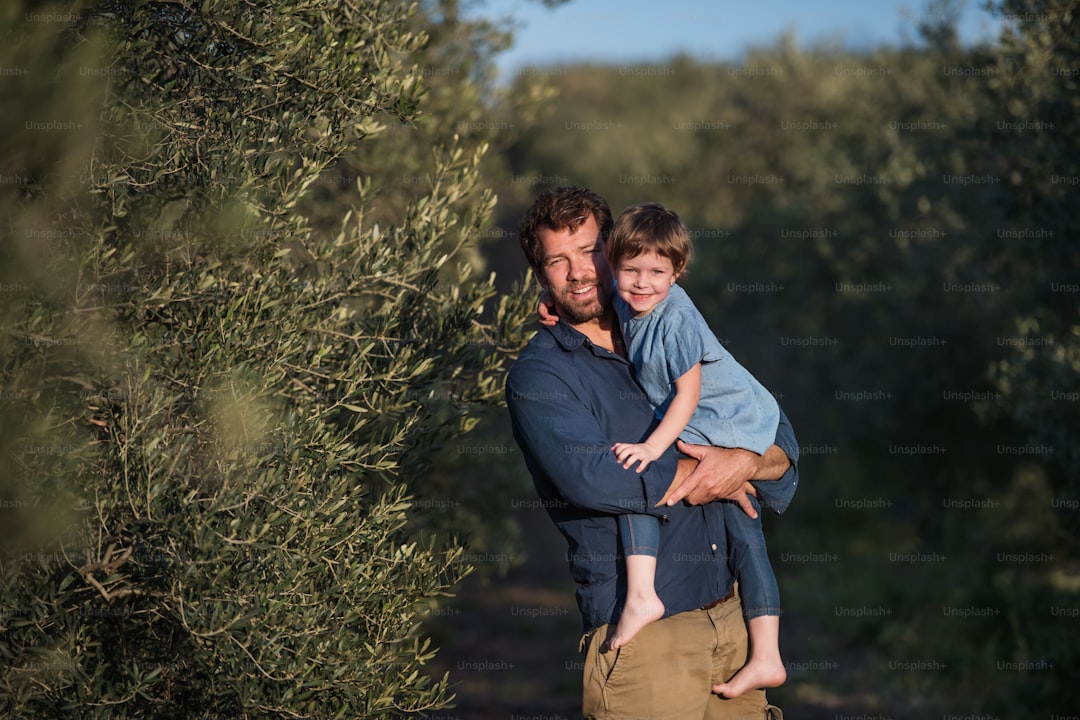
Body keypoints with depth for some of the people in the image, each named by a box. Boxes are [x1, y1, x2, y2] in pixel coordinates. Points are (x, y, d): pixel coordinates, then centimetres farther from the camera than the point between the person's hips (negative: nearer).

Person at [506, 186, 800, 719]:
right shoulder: (537, 377, -4)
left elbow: (780, 440, 12)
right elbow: (587, 475, -22)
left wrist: (746, 462, -11)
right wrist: (699, 473, -10)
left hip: (731, 615, 6)